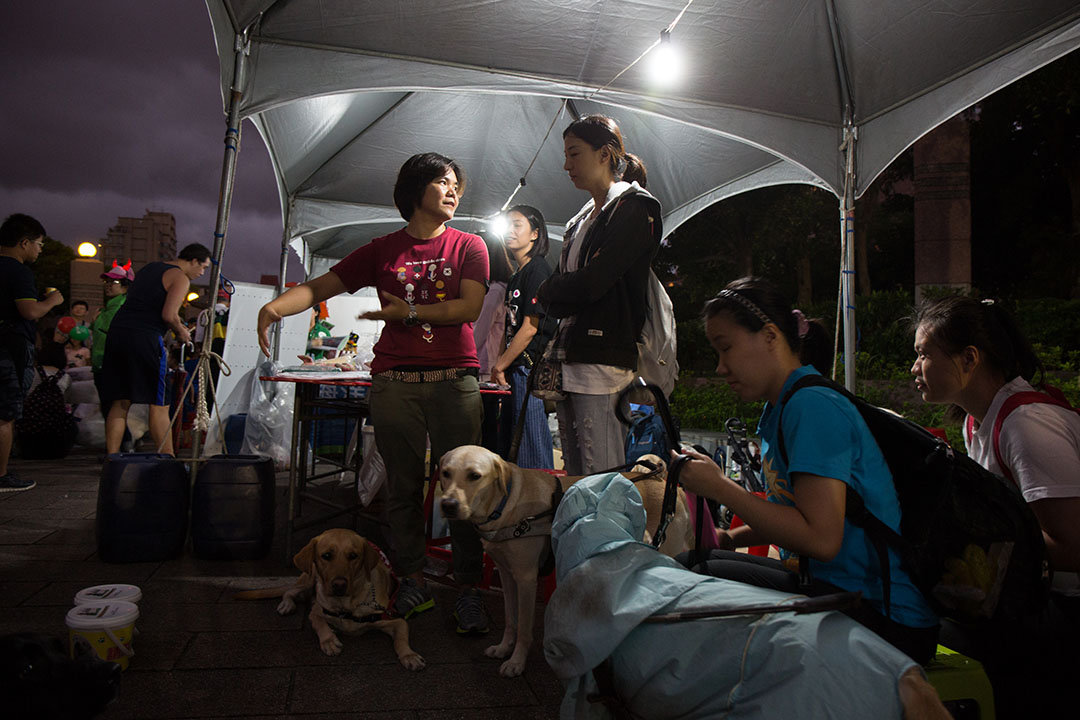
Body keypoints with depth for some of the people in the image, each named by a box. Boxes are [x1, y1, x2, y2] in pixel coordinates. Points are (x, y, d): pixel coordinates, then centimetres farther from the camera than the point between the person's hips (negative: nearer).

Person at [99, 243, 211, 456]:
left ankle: (111, 457, 14)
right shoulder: (180, 278, -2)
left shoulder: (149, 268, 24)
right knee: (159, 406, -2)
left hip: (117, 329, 8)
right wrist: (181, 333, 5)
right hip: (144, 338, -8)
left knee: (120, 402, 13)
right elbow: (168, 315, -14)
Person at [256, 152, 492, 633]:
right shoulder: (382, 250, 13)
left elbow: (470, 308, -2)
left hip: (454, 380, -1)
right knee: (403, 487, 4)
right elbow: (321, 286, 6)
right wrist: (275, 306, -11)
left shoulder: (469, 247, 11)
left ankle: (468, 589, 7)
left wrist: (409, 311, -6)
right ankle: (413, 584, 16)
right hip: (394, 382, 1)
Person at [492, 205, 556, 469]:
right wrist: (501, 361, 9)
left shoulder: (537, 269, -8)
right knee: (511, 446, 13)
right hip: (517, 371, 10)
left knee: (531, 457, -7)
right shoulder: (517, 276, 20)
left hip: (530, 369, -10)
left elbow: (530, 327, -15)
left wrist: (500, 365, -9)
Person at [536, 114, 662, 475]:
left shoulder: (633, 208, -3)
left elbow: (592, 282, -14)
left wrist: (545, 291, 2)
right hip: (569, 362, 9)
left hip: (604, 360, -8)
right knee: (574, 480, 9)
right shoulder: (581, 220, 23)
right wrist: (556, 297, 0)